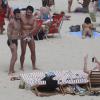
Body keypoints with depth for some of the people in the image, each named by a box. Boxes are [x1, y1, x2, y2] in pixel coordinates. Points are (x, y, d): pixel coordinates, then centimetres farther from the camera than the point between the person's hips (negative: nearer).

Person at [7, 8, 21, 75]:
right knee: (15, 57, -14)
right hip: (11, 41, -9)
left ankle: (12, 70, 28)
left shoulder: (19, 21, 9)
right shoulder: (12, 21, -16)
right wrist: (11, 43, -21)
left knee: (14, 56, 16)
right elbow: (9, 33, -19)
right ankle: (10, 71, -9)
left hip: (16, 40, 9)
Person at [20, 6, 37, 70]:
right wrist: (23, 34, -23)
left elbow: (34, 28, -9)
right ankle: (22, 67, 11)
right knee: (23, 52, -1)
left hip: (31, 36, 3)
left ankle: (34, 66, 16)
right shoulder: (22, 17, -9)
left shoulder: (33, 18, -1)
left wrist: (29, 33, -25)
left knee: (33, 52, 5)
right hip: (23, 37, -3)